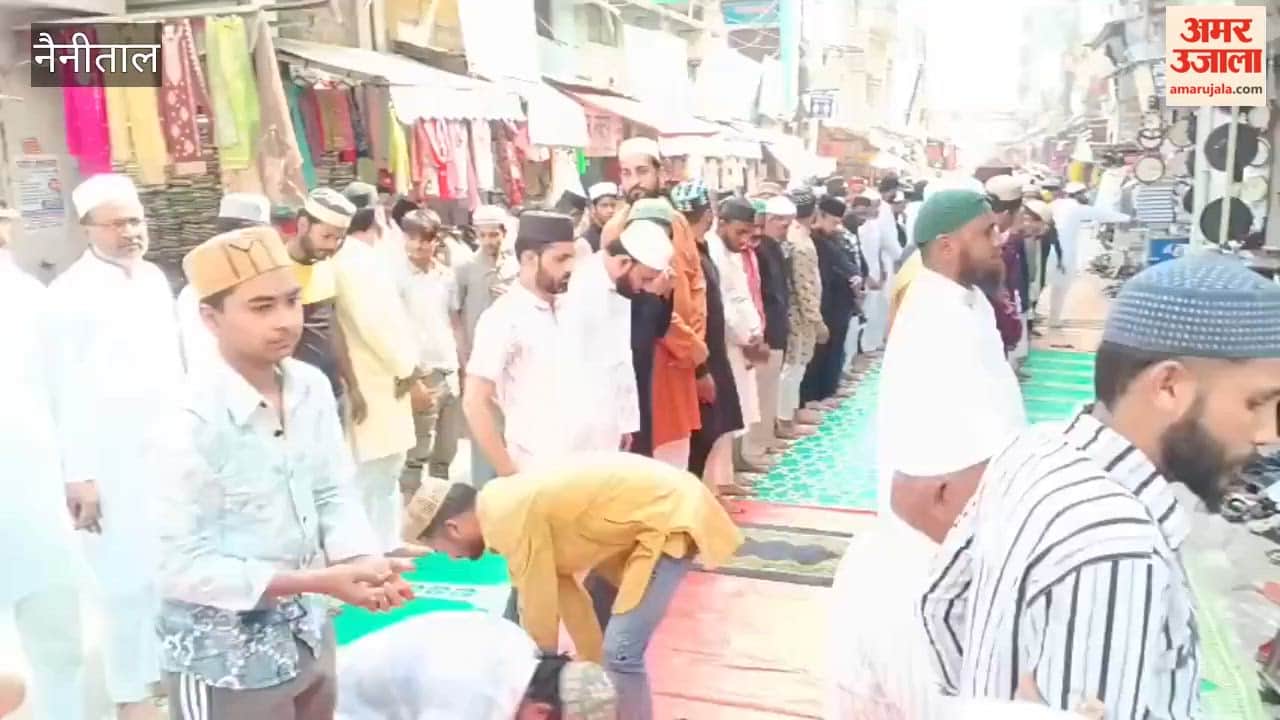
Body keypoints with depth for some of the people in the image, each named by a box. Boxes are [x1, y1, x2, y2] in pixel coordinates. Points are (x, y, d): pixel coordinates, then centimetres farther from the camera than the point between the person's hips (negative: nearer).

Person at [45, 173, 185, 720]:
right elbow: (69, 390, -10)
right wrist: (78, 473, -11)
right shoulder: (71, 292, -9)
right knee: (130, 576, 2)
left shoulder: (154, 278, 7)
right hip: (114, 460, -5)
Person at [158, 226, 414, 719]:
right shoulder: (191, 424, -22)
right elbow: (183, 567, -21)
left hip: (309, 639, 6)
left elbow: (333, 494, 2)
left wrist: (364, 562, -18)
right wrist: (322, 581, -23)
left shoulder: (312, 388, -4)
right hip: (226, 664, -6)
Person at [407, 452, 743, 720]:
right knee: (598, 618, 22)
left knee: (621, 651, -13)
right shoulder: (507, 507, 7)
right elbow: (565, 590, 11)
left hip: (671, 516, -10)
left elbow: (538, 610, -13)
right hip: (646, 509, 11)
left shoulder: (510, 518, -21)